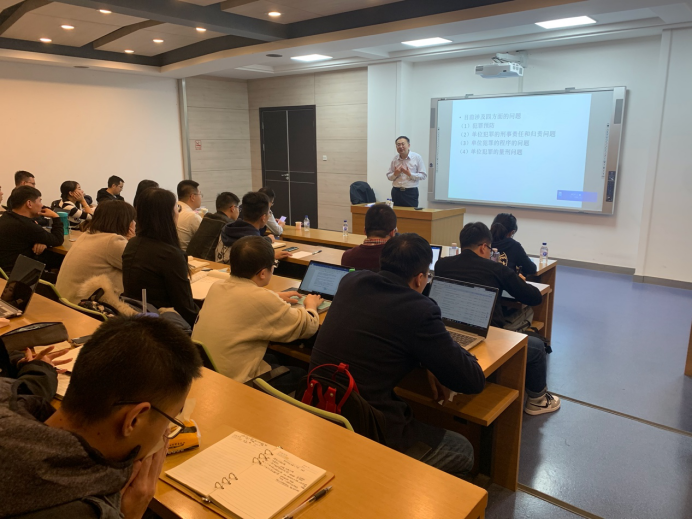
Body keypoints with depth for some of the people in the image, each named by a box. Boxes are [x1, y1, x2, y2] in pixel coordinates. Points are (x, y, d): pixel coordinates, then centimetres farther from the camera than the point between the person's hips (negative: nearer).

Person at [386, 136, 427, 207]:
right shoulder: (395, 158, 7)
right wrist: (395, 174, -9)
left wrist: (410, 174, -16)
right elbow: (389, 176, 12)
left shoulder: (417, 157, -3)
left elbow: (423, 175, -5)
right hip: (396, 192, 3)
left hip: (411, 192, -3)